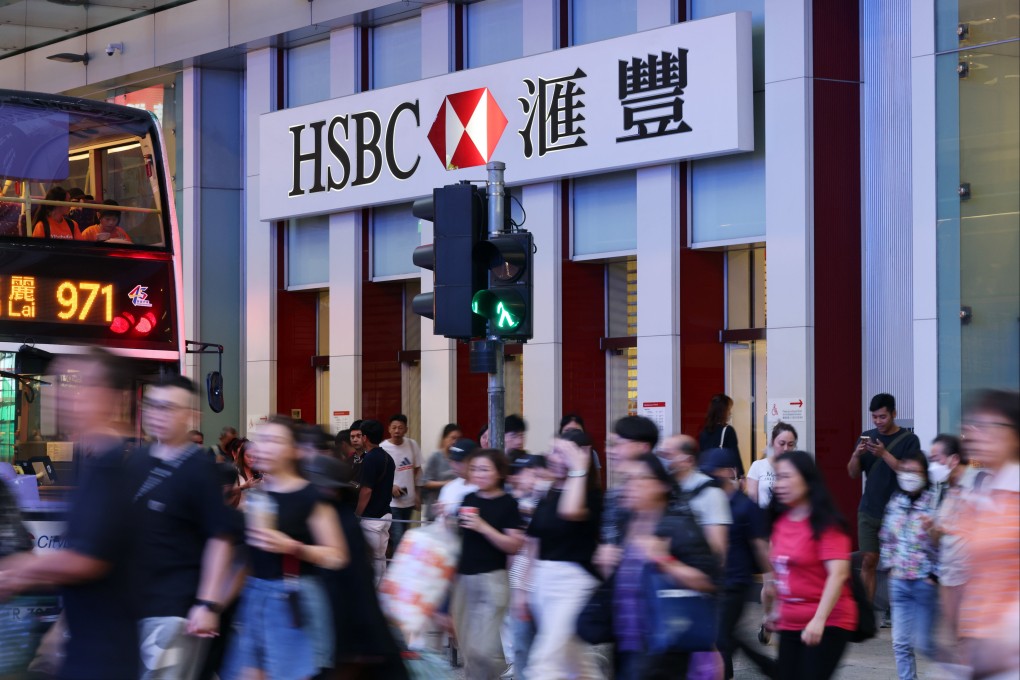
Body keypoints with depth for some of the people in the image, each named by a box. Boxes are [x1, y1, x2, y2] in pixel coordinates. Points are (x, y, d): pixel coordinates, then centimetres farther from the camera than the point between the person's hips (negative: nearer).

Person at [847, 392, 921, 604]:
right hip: (869, 512, 3)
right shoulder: (867, 437, 10)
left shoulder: (909, 440, -2)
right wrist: (856, 454, -10)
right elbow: (853, 473, 10)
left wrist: (884, 454, -21)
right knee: (868, 561, -1)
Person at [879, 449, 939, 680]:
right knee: (901, 643, 7)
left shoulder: (935, 502, -12)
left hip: (925, 581, -6)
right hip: (899, 581, 6)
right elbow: (886, 538, 18)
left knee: (923, 642, -1)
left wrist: (935, 575, -16)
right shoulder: (896, 502, 7)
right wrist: (890, 566, 12)